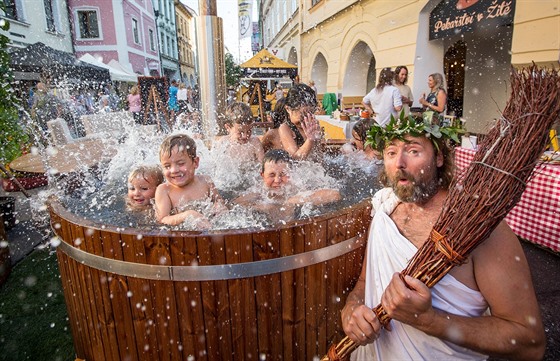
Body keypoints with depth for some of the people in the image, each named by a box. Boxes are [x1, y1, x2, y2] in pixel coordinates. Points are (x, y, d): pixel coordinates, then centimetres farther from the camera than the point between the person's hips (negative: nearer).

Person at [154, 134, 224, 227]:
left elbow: (219, 202, 14)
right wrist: (187, 215, -24)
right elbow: (162, 220, -12)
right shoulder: (163, 190, -4)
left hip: (209, 227, 2)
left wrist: (216, 208, -8)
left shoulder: (205, 182, 1)